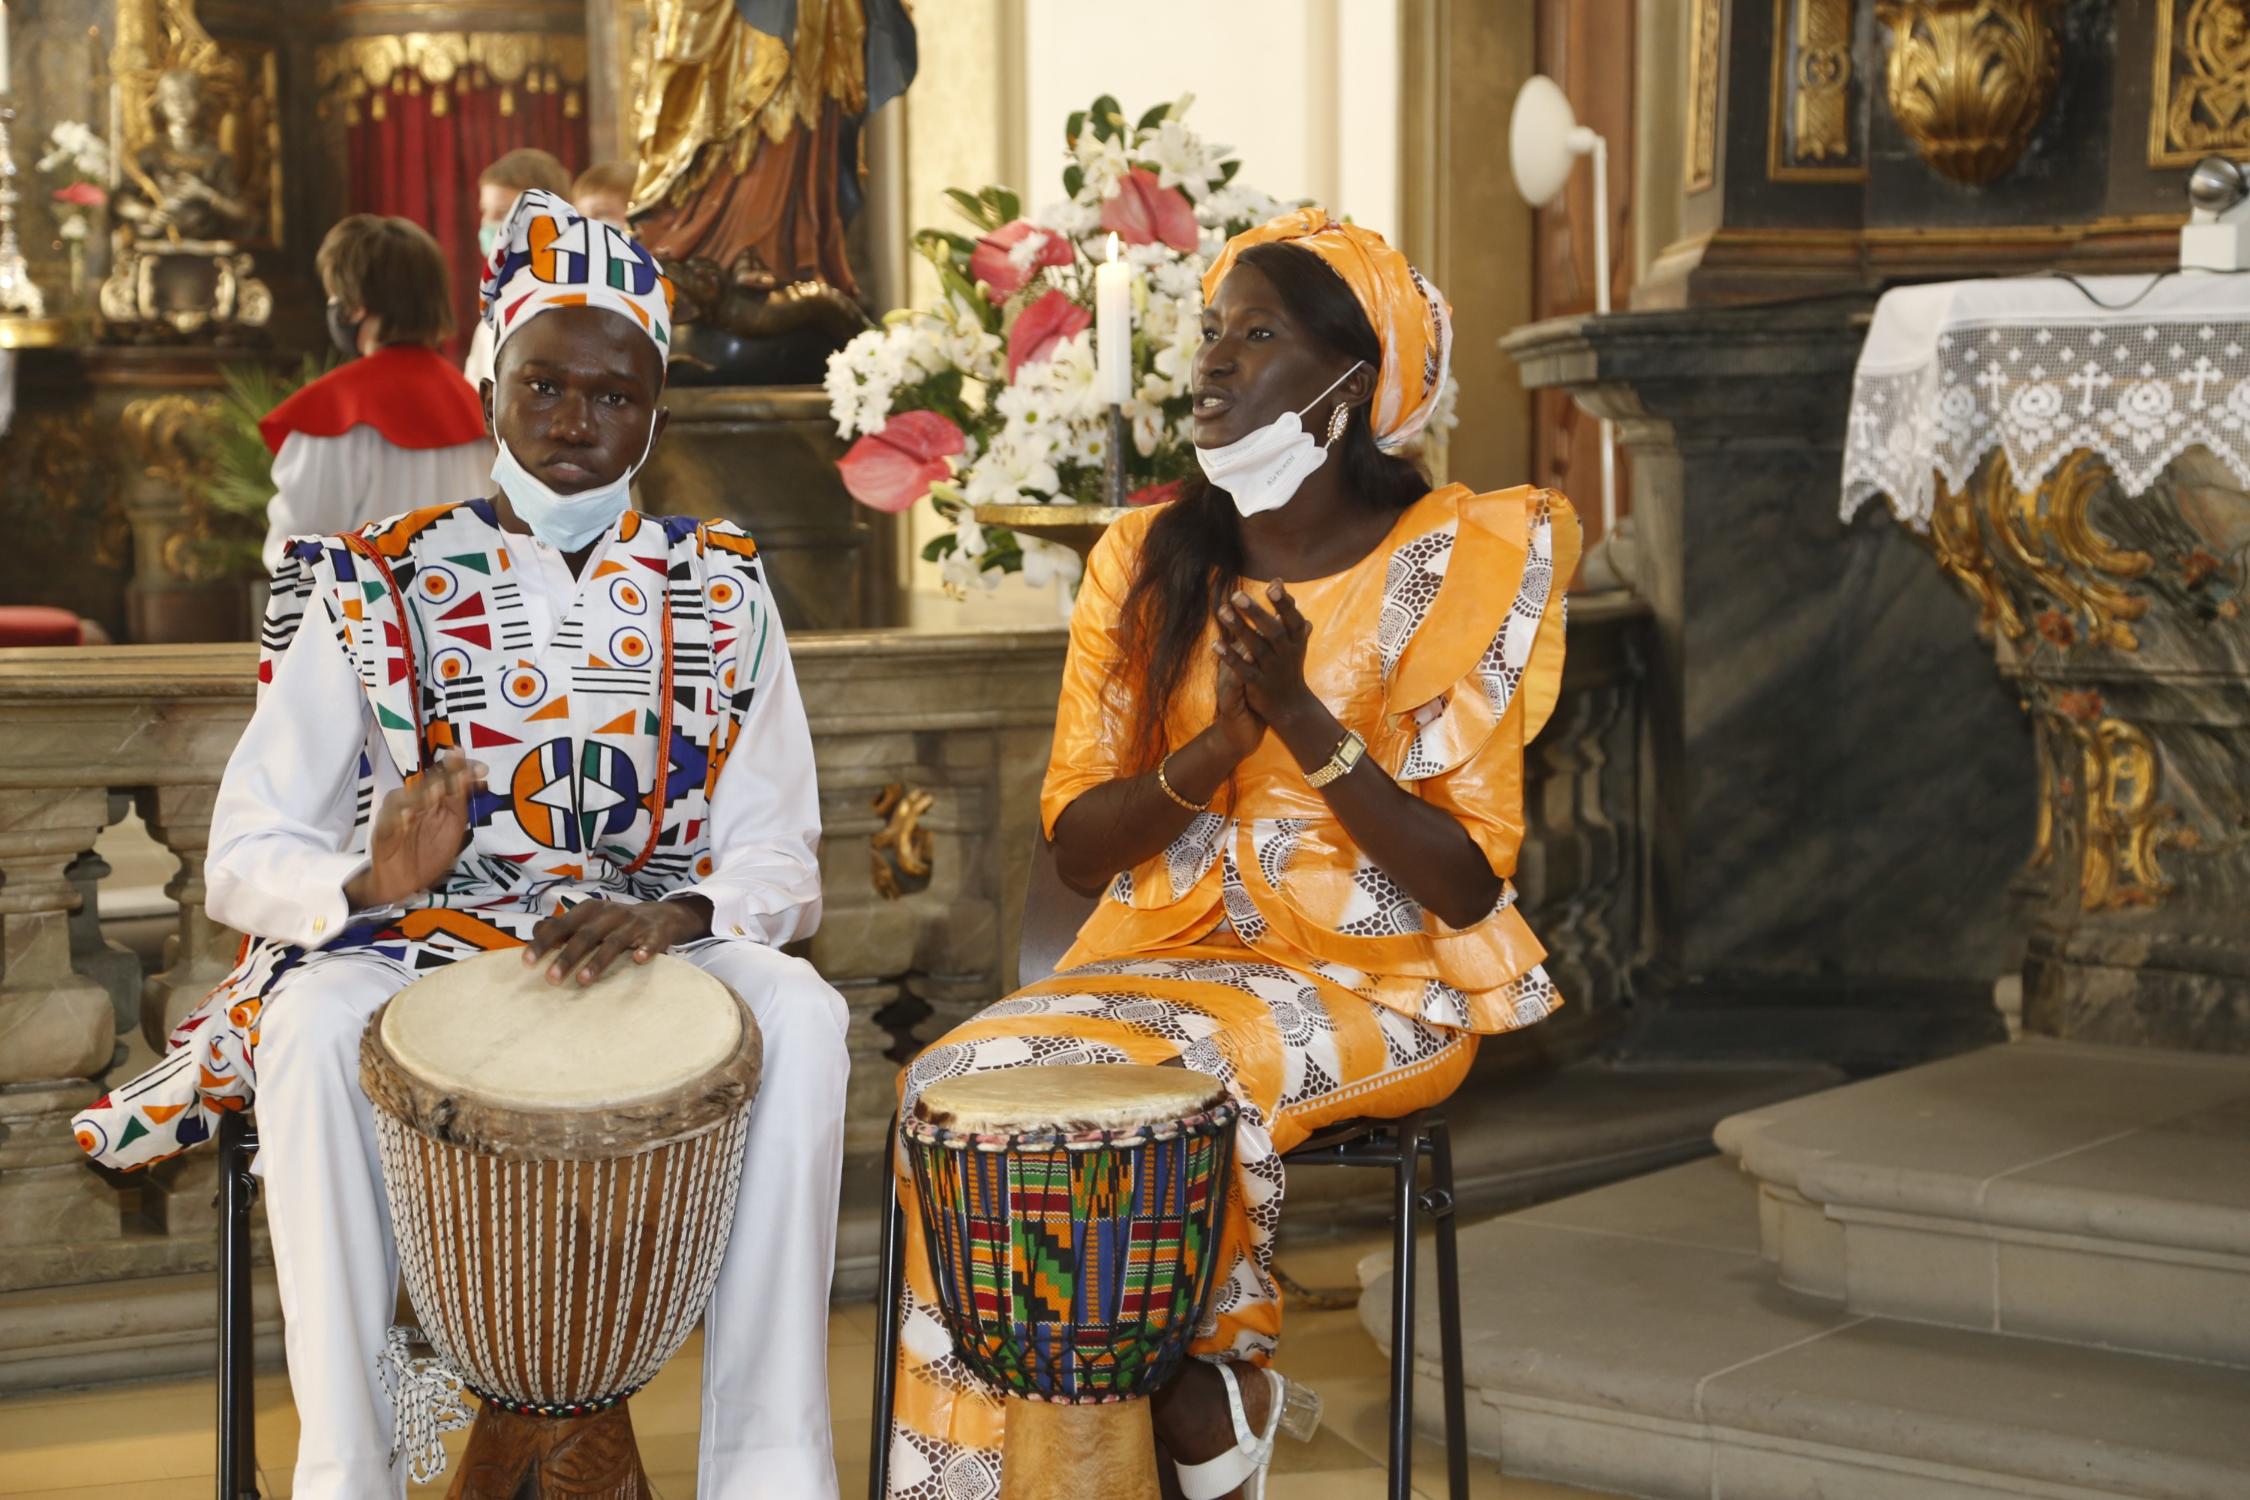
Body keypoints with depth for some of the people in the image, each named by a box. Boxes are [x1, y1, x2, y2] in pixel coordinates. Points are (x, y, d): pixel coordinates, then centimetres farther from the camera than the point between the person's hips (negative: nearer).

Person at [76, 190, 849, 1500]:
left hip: (656, 955, 1)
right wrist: (369, 881, -25)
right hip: (416, 951, -1)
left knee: (802, 1013, -31)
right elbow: (245, 860, -1)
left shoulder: (720, 593, 7)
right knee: (314, 1025, -35)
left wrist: (671, 917, -21)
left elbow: (781, 866, 3)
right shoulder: (374, 592, 2)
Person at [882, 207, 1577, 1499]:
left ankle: (1206, 1386, -4)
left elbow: (1469, 885, -10)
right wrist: (1220, 742, -16)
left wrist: (1304, 720, -21)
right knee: (963, 1079, -22)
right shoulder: (1150, 564, 7)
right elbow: (1077, 847, 2)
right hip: (1163, 960, 4)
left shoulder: (1464, 564, -5)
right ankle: (1203, 1394, -9)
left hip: (1377, 992, -4)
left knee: (1178, 1080, -31)